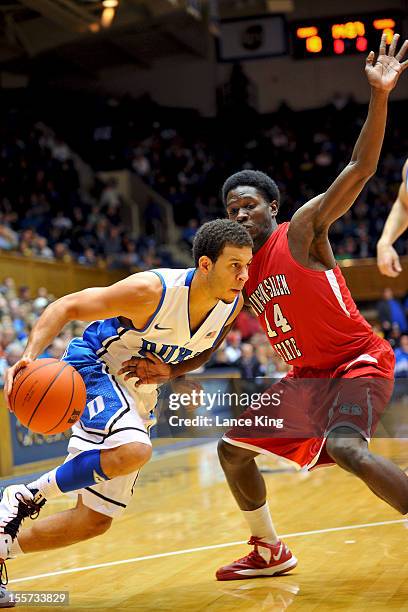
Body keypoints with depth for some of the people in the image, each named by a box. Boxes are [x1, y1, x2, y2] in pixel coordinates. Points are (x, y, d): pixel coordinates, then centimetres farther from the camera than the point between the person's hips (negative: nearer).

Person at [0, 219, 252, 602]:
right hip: (91, 364, -7)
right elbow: (67, 306, -21)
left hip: (138, 393, 7)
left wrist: (170, 371, -10)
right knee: (133, 450, -37)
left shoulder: (232, 305, -9)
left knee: (95, 520, 5)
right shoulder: (151, 290, -28)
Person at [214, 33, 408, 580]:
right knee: (233, 449, 12)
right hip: (307, 376, 8)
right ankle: (271, 553, 29)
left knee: (347, 449, -34)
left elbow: (360, 169, -22)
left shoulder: (302, 230, -12)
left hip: (359, 362, -8)